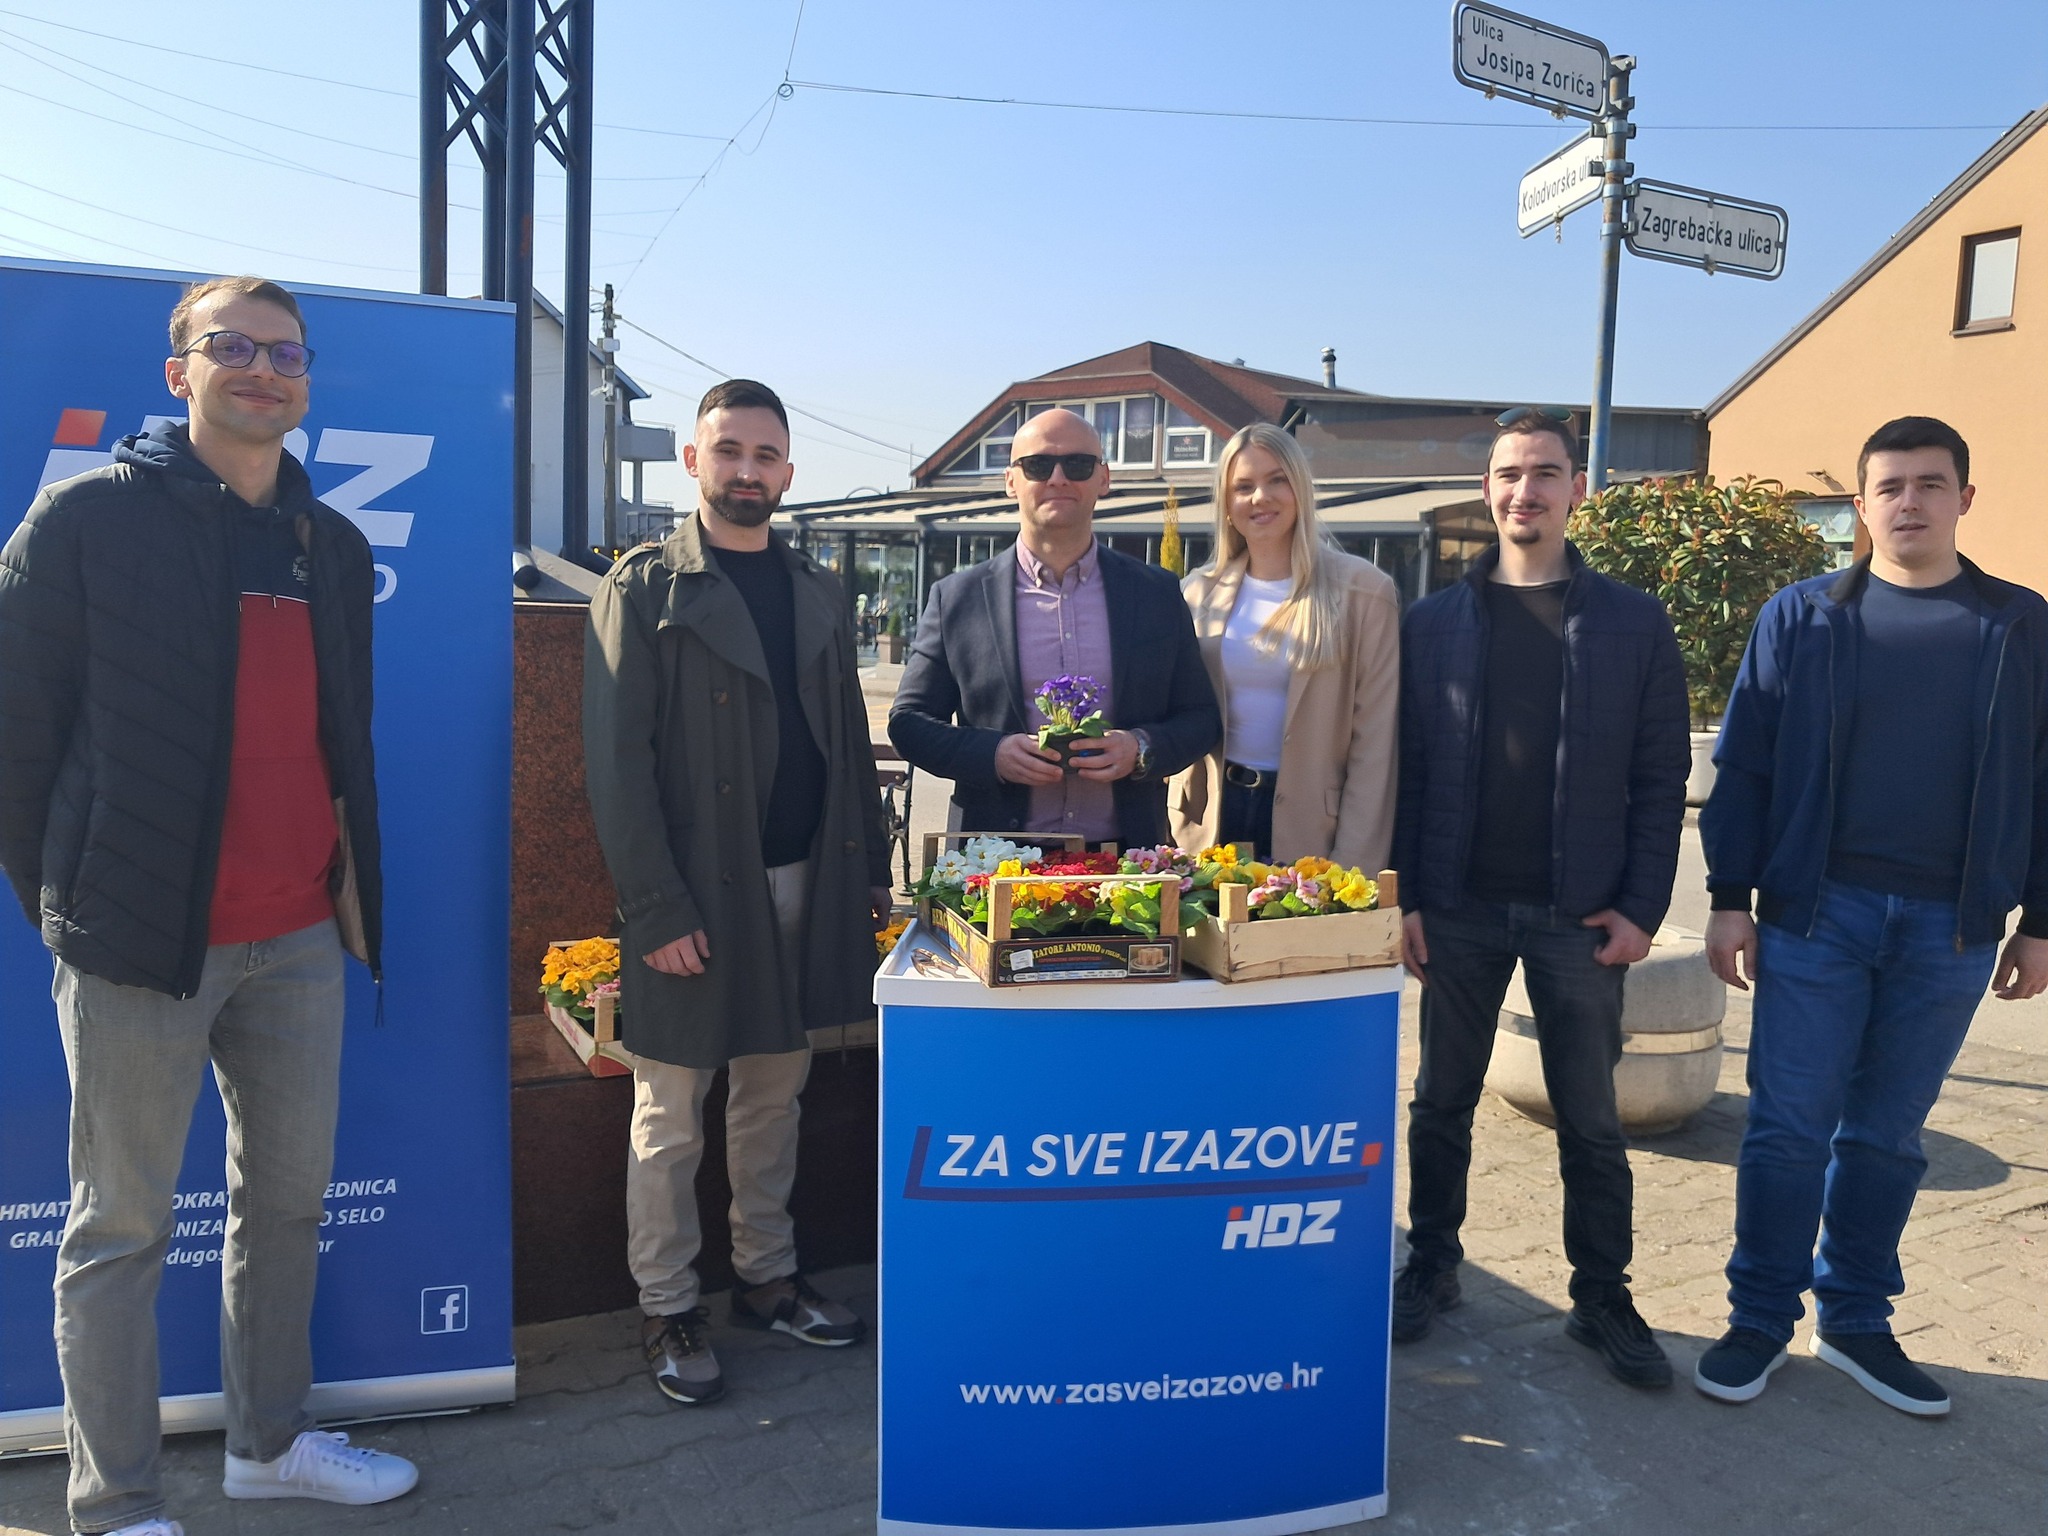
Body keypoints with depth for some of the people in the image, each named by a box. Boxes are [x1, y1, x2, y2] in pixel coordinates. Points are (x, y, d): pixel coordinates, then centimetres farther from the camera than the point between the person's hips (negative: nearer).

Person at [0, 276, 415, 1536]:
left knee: (291, 1198, 15)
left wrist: (349, 875, 9)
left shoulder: (334, 546, 12)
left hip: (300, 934, 6)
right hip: (140, 934, -5)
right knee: (122, 1228, 5)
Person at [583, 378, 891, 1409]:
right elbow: (616, 757, -10)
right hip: (696, 896, -5)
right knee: (669, 1121, 7)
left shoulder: (817, 592, 12)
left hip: (802, 888, 5)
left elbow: (849, 740, 15)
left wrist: (871, 868, 9)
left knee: (773, 1099, 16)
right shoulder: (644, 588, -5)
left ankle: (766, 1279, 32)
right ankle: (667, 1311, 23)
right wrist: (656, 908, -16)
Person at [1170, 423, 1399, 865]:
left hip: (1310, 824, -3)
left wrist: (1354, 866, -12)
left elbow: (1374, 743, -7)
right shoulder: (1199, 591, 6)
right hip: (1213, 818, 3)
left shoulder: (1364, 591, -5)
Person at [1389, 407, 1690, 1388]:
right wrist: (1403, 897, -3)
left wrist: (1641, 906, -6)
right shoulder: (1434, 622, 4)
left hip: (1580, 913, -1)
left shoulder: (1633, 623, 2)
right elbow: (1406, 768, 3)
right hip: (1458, 907, 1)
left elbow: (1661, 777, 1)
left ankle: (1602, 1300, 24)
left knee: (1589, 1118, 9)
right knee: (1442, 1102, 12)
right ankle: (1432, 1267, 28)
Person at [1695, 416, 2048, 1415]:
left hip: (1950, 927, 2)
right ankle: (1761, 1319, 17)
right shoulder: (1801, 618, 2)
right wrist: (1729, 899, -4)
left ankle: (1855, 1321, 26)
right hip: (1816, 912, -1)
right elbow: (1743, 766, 1)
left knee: (1887, 1135, 12)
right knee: (1789, 1128, 3)